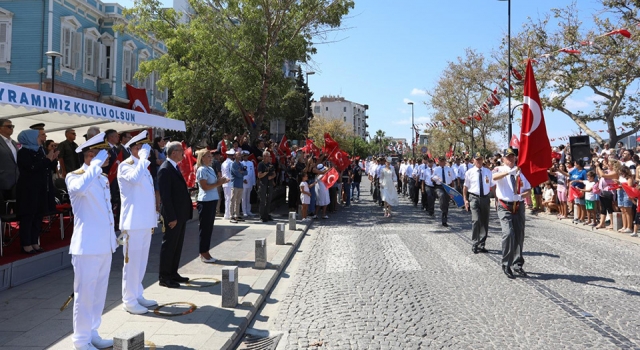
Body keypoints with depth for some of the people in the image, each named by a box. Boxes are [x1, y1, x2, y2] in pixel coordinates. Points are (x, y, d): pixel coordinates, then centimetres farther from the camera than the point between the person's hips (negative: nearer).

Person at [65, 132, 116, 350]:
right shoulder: (74, 177, -10)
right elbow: (80, 188, -36)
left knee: (99, 292, 15)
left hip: (105, 245, 8)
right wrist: (97, 163, -26)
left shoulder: (103, 178, 14)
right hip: (87, 246, -8)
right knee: (85, 294, 1)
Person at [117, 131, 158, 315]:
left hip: (145, 222, 8)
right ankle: (129, 300, 7)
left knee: (141, 261, 14)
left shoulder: (142, 166, 17)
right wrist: (144, 157, -23)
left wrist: (153, 219, 17)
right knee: (132, 261, -2)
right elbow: (135, 178, -34)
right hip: (133, 222, -8)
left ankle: (137, 295, 24)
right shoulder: (125, 166, -9)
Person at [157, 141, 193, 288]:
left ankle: (173, 273, 26)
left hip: (181, 214, 9)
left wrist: (184, 213, 15)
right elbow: (165, 195, -20)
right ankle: (164, 277, 9)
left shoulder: (175, 167, 14)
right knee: (169, 246, -1)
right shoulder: (165, 169, -16)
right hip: (173, 215, -9)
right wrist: (171, 217, -21)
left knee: (177, 245, 15)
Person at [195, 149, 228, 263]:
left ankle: (205, 252, 19)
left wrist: (221, 181, 3)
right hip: (205, 201, -9)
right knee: (205, 227, -2)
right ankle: (203, 253, 6)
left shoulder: (211, 169, 14)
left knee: (209, 227, 12)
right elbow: (205, 187, -17)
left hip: (212, 200, 9)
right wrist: (218, 183, -13)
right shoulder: (201, 170, -11)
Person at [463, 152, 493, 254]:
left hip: (485, 198, 4)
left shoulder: (488, 172, 8)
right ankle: (475, 244, -7)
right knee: (476, 220, -17)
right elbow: (465, 187, 5)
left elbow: (492, 186, 12)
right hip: (474, 198, -3)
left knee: (485, 222, 9)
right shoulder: (469, 172, 1)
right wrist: (465, 199, -1)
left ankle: (481, 244, 21)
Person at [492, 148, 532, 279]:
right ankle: (506, 265, -5)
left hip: (519, 206, 4)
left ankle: (517, 265, 25)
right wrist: (510, 171, -42)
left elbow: (529, 189, 11)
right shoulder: (499, 169, -3)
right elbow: (494, 177, -28)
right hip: (505, 207, -4)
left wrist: (520, 196, -10)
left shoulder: (520, 171, 8)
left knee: (519, 235, 9)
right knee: (508, 233, -19)